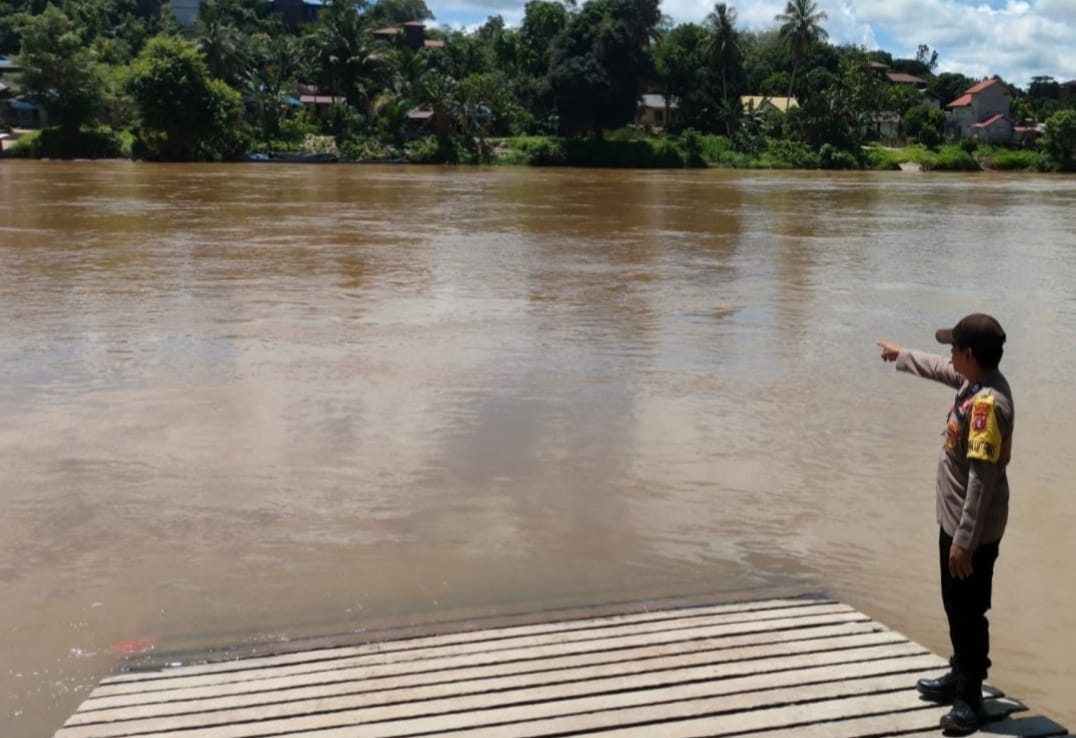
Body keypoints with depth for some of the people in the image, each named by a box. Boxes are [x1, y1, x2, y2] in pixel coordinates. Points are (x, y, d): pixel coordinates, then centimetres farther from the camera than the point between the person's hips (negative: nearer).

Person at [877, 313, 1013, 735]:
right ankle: (960, 678, 36)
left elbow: (983, 478, -28)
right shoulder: (975, 382, 3)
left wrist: (964, 540, -27)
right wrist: (901, 355, 42)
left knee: (968, 613, 2)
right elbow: (941, 370, 28)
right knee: (955, 608, 21)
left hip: (972, 530, -10)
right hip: (955, 520, 10)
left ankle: (970, 700, 14)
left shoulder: (987, 403, -26)